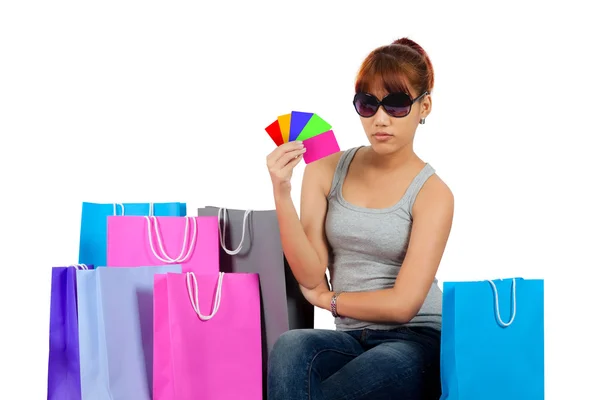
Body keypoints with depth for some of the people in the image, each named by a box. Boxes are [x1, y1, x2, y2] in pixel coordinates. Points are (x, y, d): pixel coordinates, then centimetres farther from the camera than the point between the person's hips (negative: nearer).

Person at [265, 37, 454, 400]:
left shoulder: (432, 194, -5)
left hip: (414, 342, -2)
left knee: (386, 367, -38)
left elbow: (402, 304, -11)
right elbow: (311, 277, -3)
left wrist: (329, 299, 1)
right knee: (291, 347, -33)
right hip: (350, 338, 3)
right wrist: (282, 195, -13)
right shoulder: (326, 171, 6)